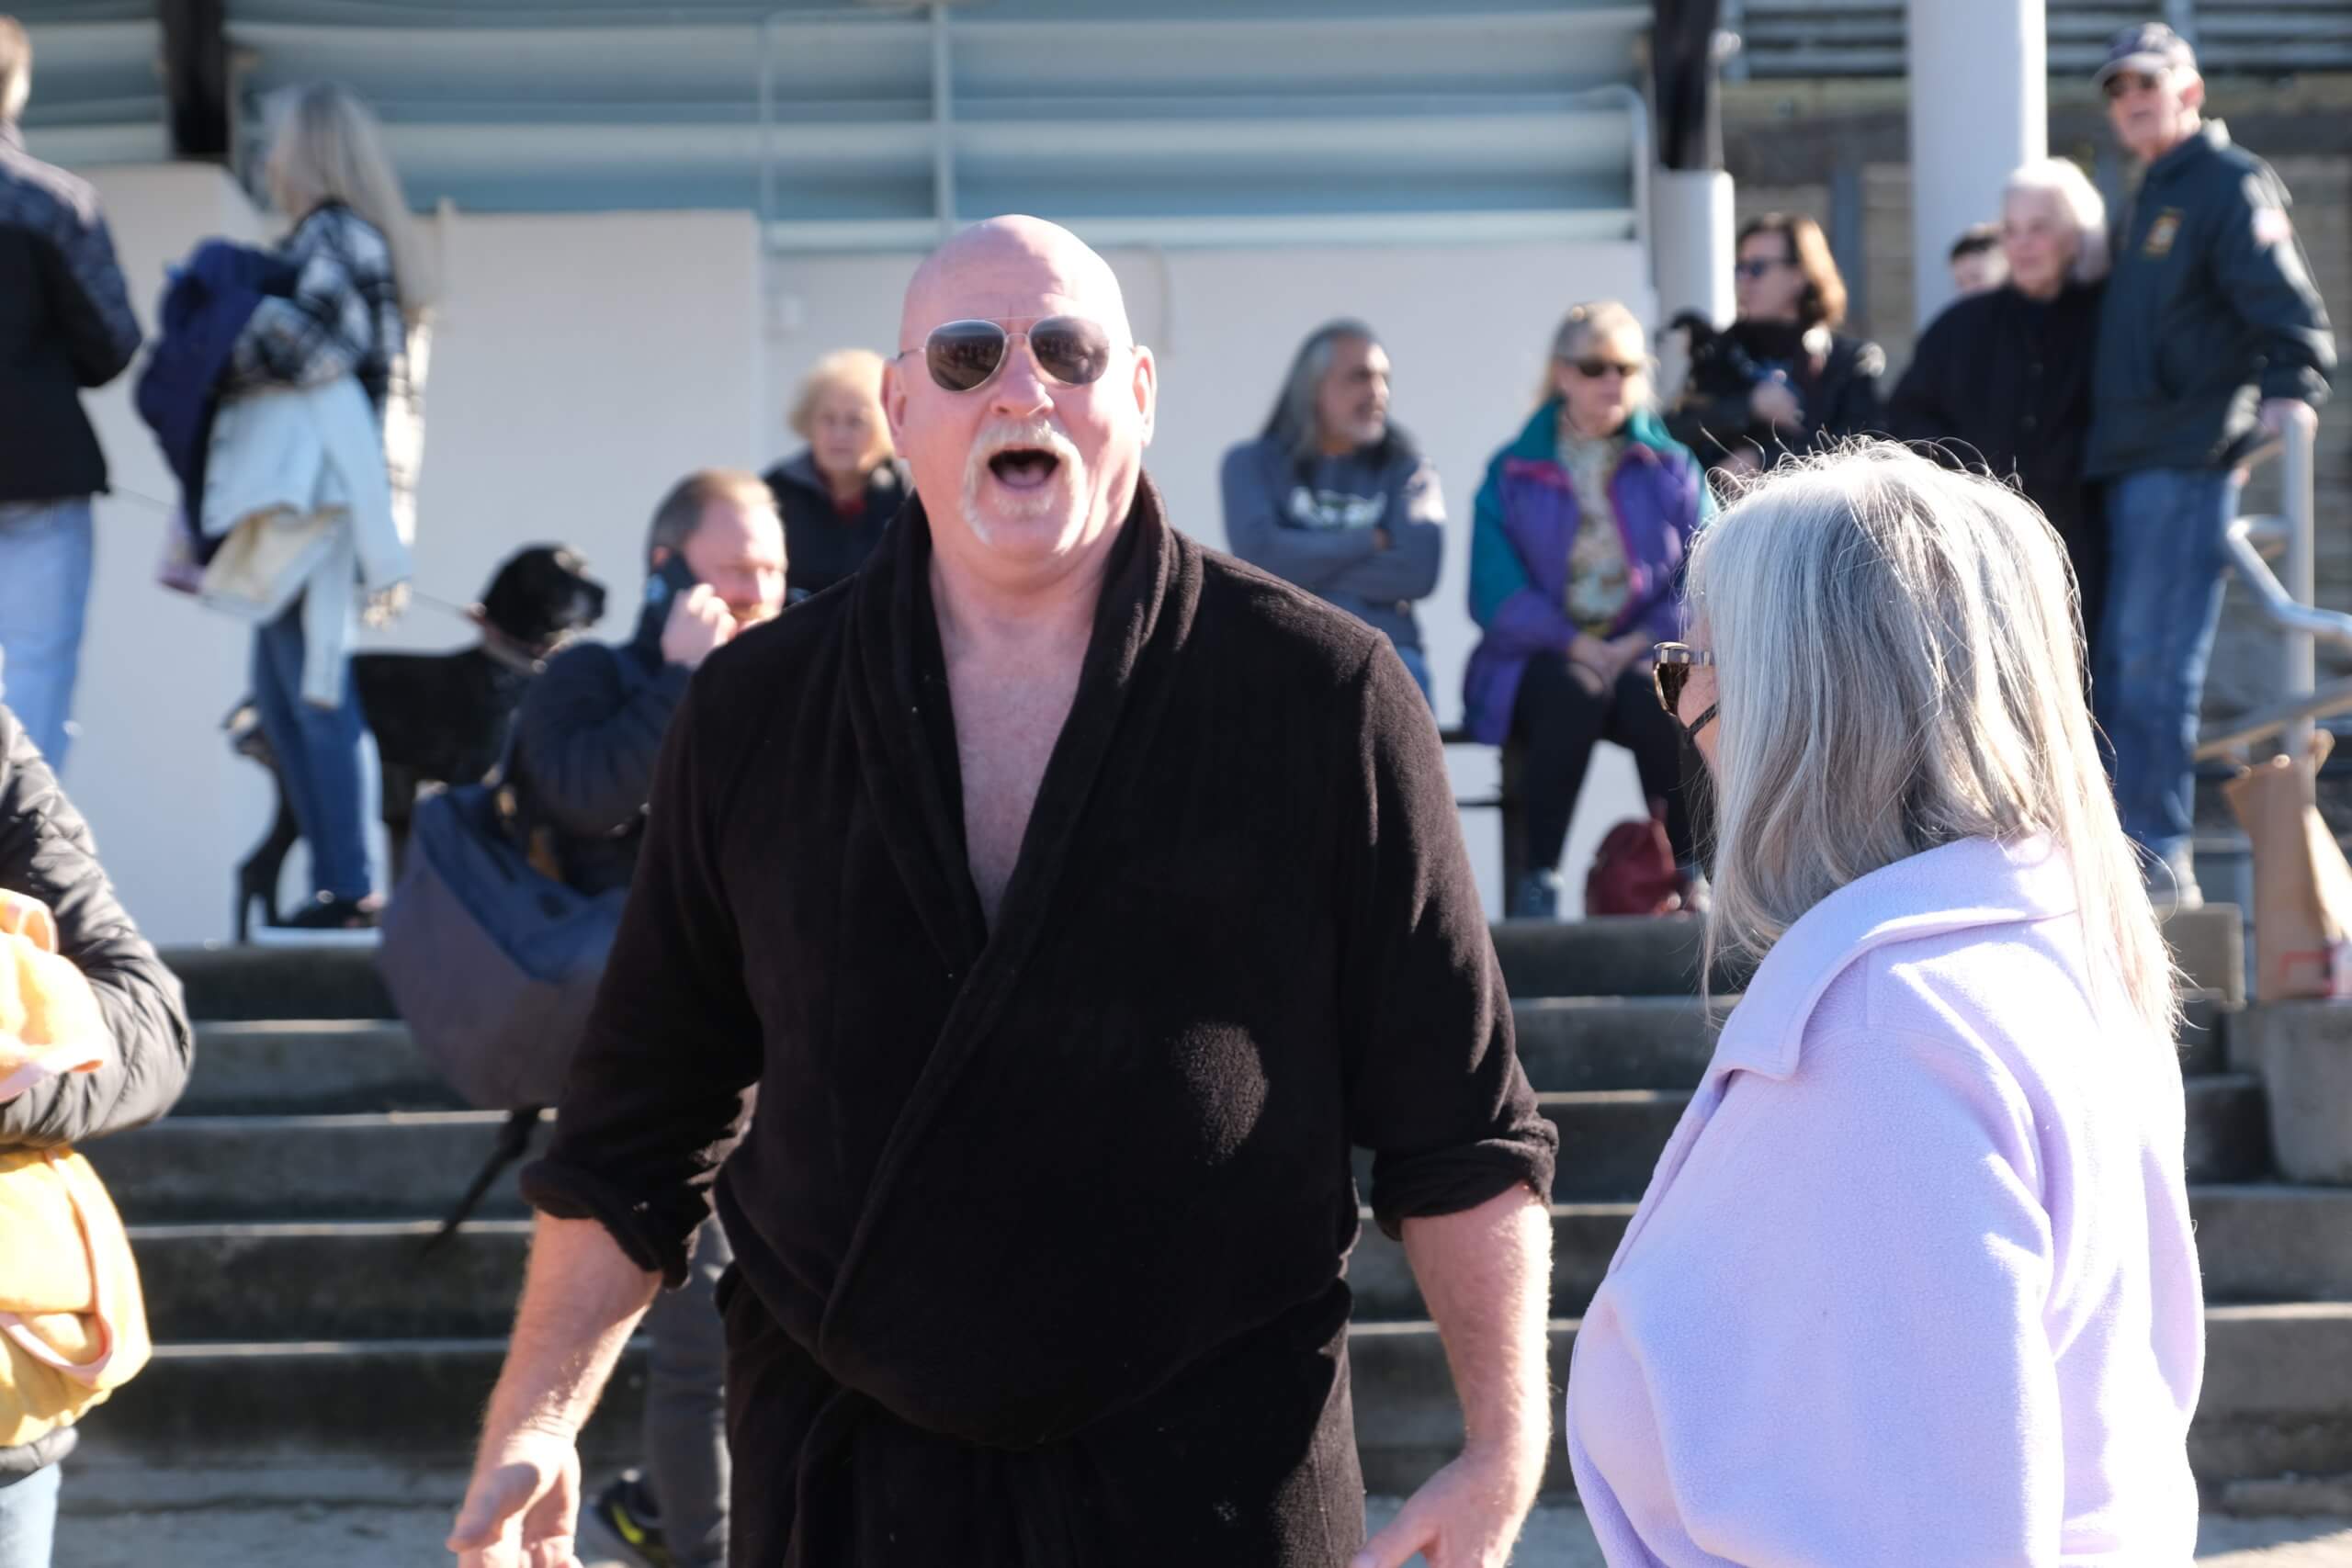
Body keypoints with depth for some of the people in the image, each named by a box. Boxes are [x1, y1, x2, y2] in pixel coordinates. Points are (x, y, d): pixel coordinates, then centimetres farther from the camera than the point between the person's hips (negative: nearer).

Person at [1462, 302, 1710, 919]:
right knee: (1571, 691, -36)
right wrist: (1577, 644, -17)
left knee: (1656, 693, -34)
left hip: (1647, 653, 1)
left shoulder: (1671, 468, 13)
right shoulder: (1512, 474, 9)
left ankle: (1692, 869, -26)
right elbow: (1497, 594, -3)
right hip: (1542, 658, -1)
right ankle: (1536, 879, -33)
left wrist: (1643, 642, -14)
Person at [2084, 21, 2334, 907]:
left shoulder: (2230, 183, -5)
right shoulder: (2149, 200, 22)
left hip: (2189, 460, -9)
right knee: (2121, 666, 10)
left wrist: (2291, 390, -28)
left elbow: (2288, 308, -14)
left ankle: (2157, 861, -8)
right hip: (2132, 465, 9)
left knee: (2154, 667, -11)